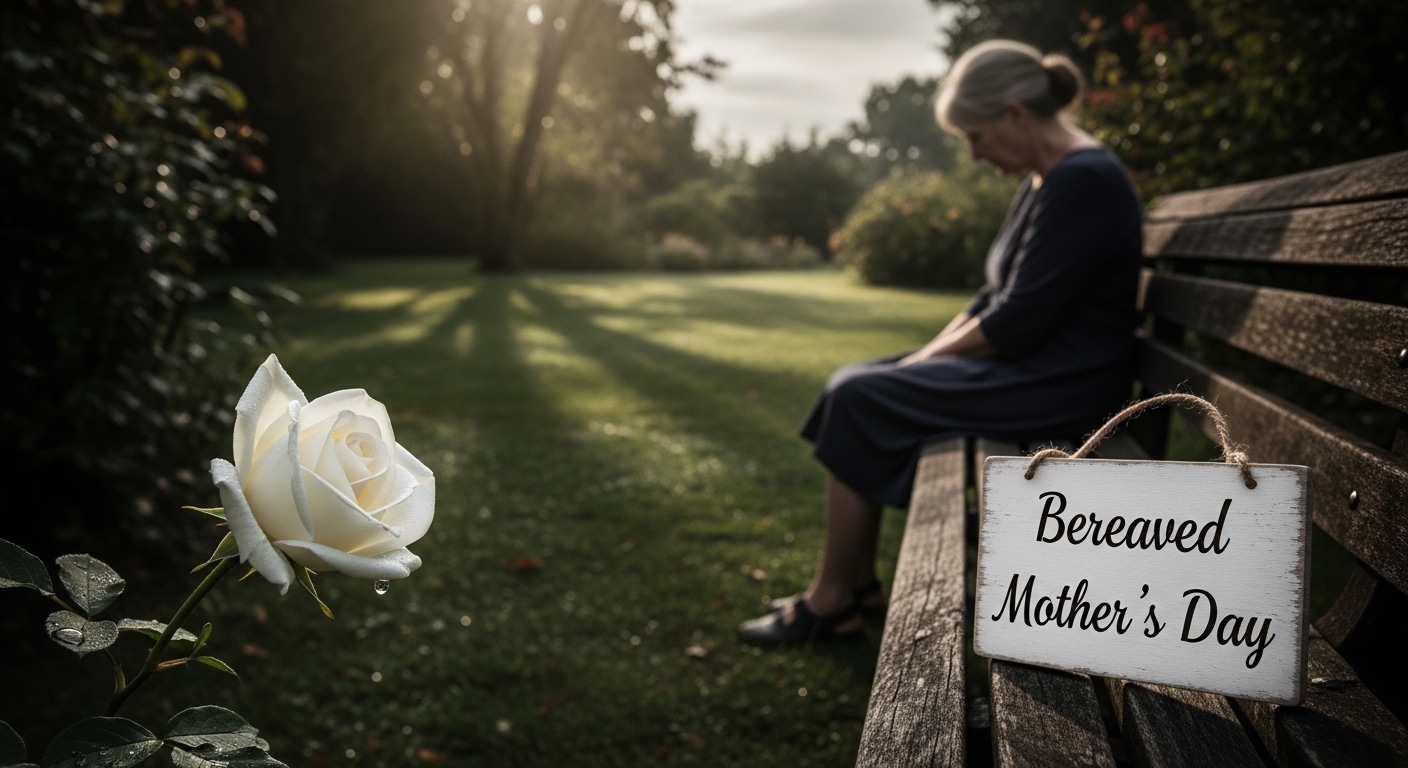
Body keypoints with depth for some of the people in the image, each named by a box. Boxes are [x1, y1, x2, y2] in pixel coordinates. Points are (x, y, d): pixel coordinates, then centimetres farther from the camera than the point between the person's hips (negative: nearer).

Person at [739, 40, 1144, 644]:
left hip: (1058, 385, -10)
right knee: (854, 385, 3)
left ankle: (830, 602, -3)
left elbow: (1018, 321, -23)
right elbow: (996, 298, 16)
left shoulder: (1083, 181, -19)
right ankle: (859, 583, 6)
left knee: (858, 402, -15)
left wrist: (928, 360, -11)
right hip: (1028, 365, 10)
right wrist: (930, 352, 3)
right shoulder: (1045, 180, 13)